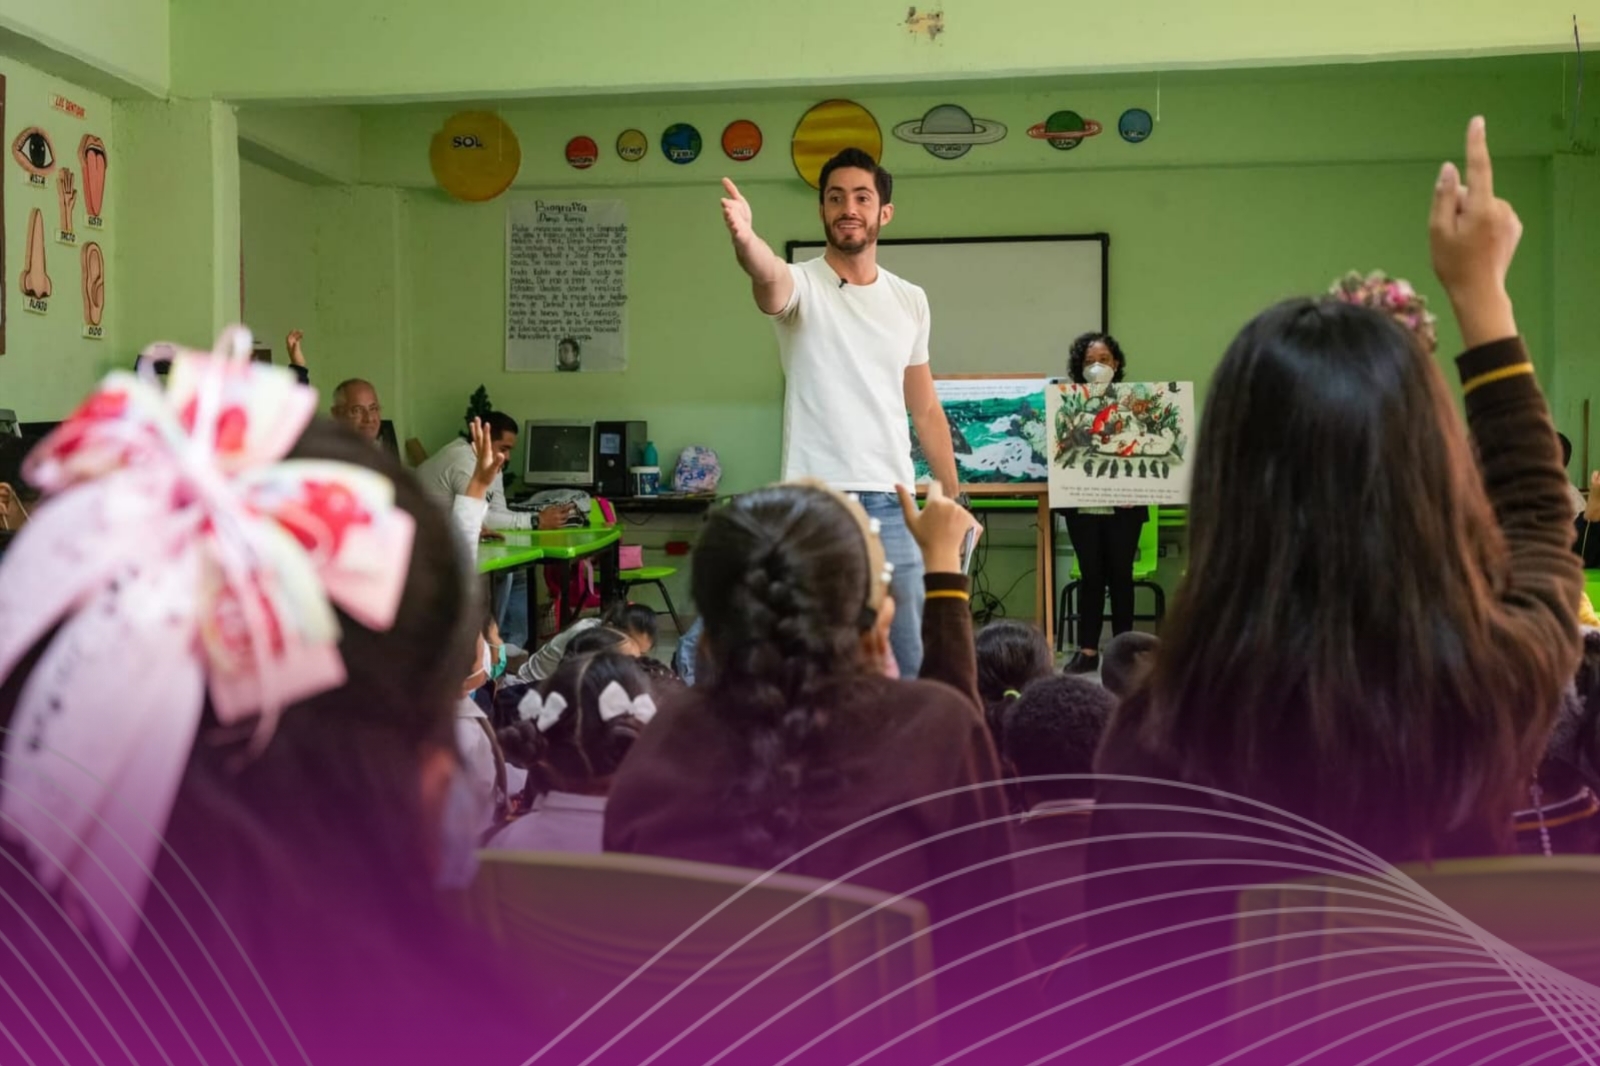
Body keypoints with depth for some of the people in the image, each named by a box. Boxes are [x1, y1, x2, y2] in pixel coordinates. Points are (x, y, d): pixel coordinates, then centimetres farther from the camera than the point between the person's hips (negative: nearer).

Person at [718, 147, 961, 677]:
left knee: (908, 662, 8)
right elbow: (768, 278, -29)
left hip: (893, 505, 4)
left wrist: (954, 498, 15)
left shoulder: (911, 301, 11)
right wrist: (745, 239, -52)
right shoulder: (802, 285, -3)